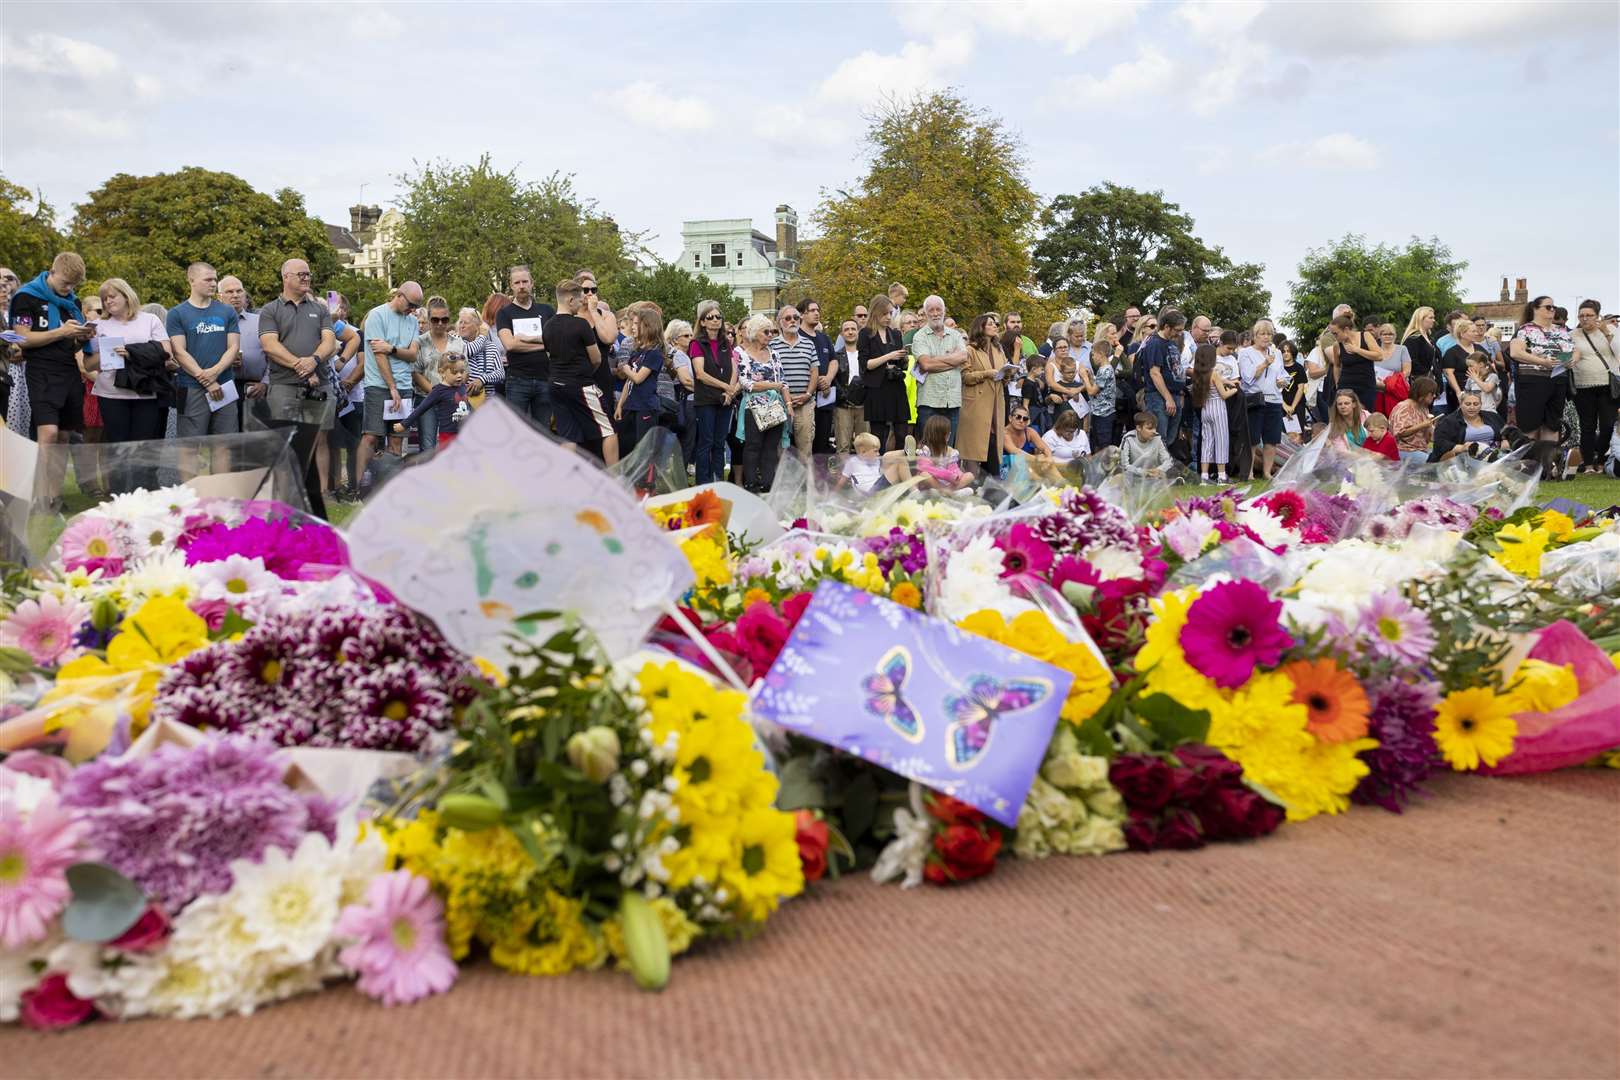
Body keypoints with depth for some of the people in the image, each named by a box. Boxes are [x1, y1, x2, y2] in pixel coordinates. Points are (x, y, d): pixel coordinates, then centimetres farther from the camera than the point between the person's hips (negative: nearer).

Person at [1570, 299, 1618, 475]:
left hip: (1608, 386, 0)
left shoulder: (1608, 331, 8)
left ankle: (1601, 460, 11)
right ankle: (1588, 463, 10)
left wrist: (1607, 333, -9)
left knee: (1608, 426, -3)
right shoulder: (1573, 335, 6)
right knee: (1588, 426, 3)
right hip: (1584, 388, 0)